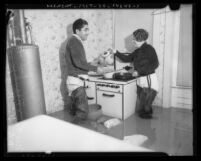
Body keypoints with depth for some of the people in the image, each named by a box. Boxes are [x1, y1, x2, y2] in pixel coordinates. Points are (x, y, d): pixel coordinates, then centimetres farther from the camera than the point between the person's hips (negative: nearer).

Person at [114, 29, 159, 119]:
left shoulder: (149, 49, -10)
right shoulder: (138, 51, 12)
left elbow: (155, 64, -18)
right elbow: (127, 58, 21)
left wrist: (139, 71, -18)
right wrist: (116, 53, 13)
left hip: (149, 81, -8)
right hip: (140, 81, 8)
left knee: (142, 109, -5)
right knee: (139, 109, 13)